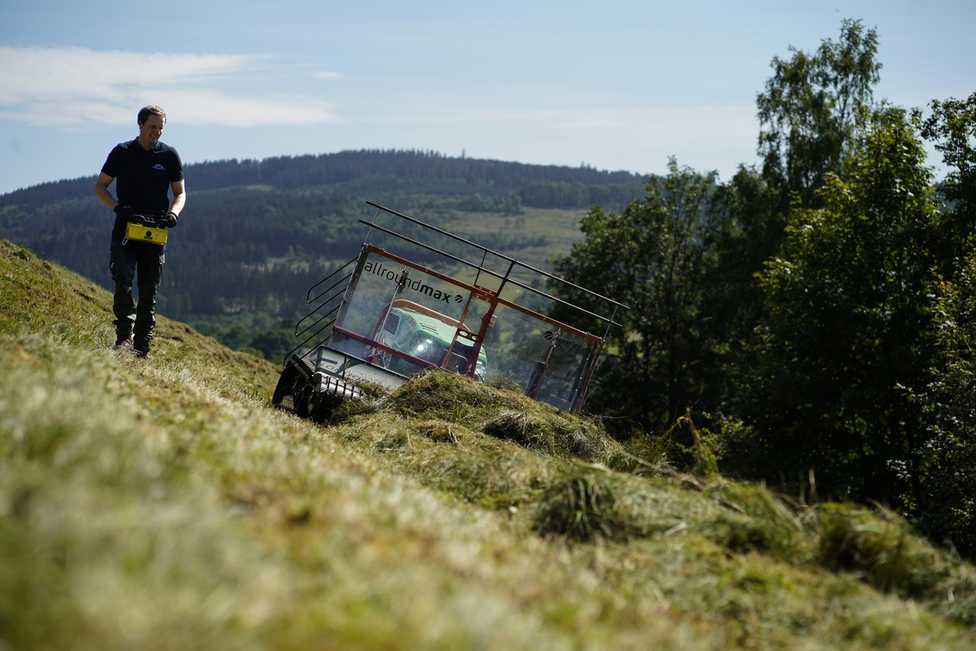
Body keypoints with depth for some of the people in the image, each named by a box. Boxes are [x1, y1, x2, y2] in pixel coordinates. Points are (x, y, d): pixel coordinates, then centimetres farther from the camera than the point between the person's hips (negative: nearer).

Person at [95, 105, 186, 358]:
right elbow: (100, 187, 7)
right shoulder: (122, 152, 3)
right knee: (123, 281, -20)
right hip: (125, 228, -1)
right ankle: (124, 336, -19)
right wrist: (116, 206, -11)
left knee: (149, 292, 4)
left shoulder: (170, 156, 5)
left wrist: (173, 213, -11)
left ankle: (141, 349, 9)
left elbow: (180, 192, 10)